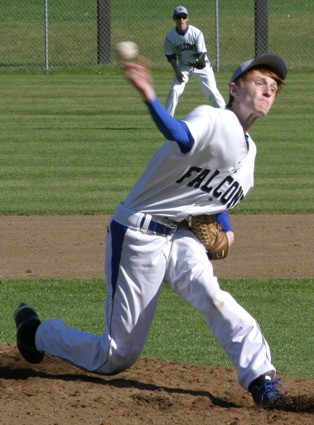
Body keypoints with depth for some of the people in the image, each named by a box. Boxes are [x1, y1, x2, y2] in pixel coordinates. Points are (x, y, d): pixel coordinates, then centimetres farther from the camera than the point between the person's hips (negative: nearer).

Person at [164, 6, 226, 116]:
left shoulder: (196, 33, -25)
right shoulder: (170, 37, -18)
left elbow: (202, 54, -23)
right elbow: (170, 56, -4)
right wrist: (177, 72, -11)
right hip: (184, 66, 2)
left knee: (212, 92, -7)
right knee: (175, 90, -11)